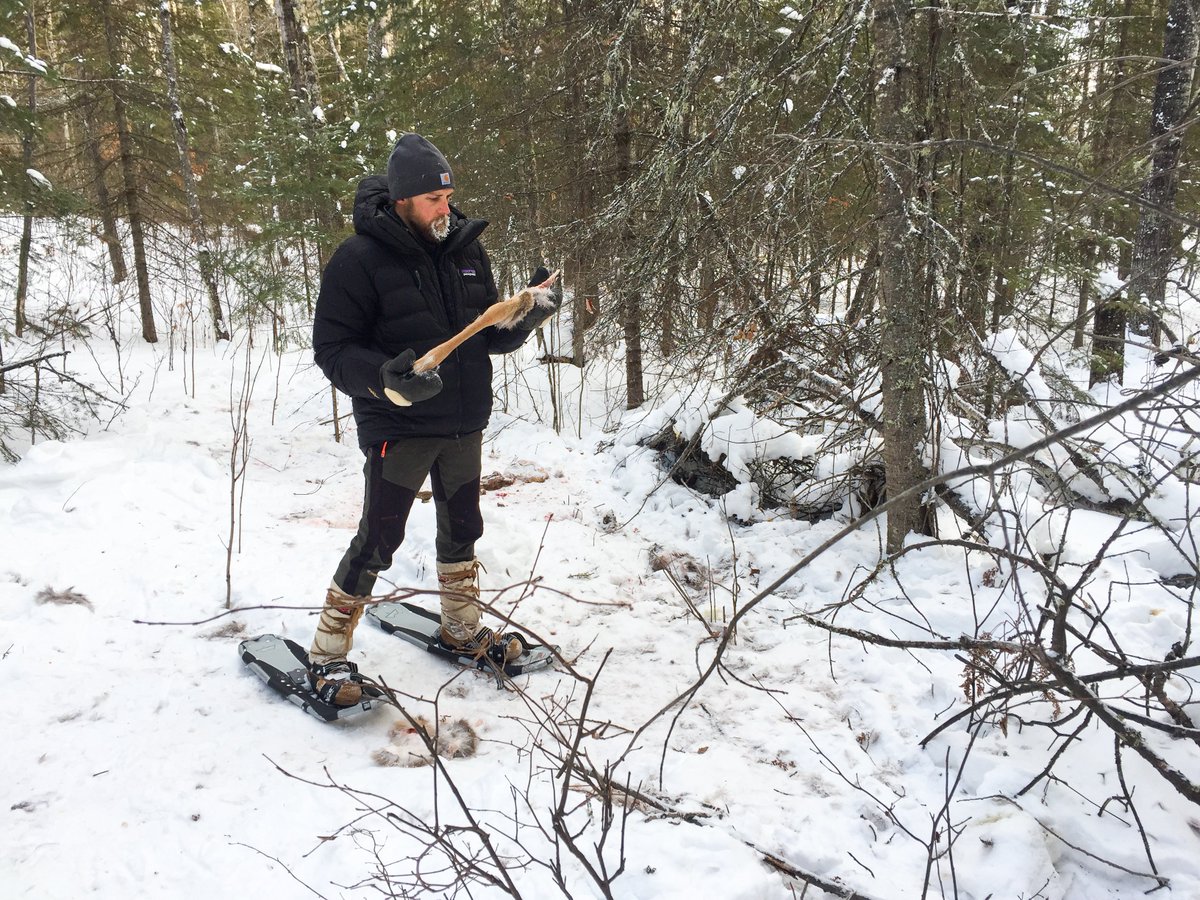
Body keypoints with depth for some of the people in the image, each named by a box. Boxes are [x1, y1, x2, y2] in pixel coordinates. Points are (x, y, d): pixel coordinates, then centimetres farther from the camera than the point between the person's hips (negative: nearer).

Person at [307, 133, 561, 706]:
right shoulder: (360, 259, -14)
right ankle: (327, 654, 14)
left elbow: (491, 336, 10)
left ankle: (462, 628, 41)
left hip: (463, 424, 6)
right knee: (379, 541, -2)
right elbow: (331, 348, -14)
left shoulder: (467, 250, 4)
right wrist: (385, 379, -31)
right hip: (399, 428, -6)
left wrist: (528, 314, -10)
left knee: (461, 529, 19)